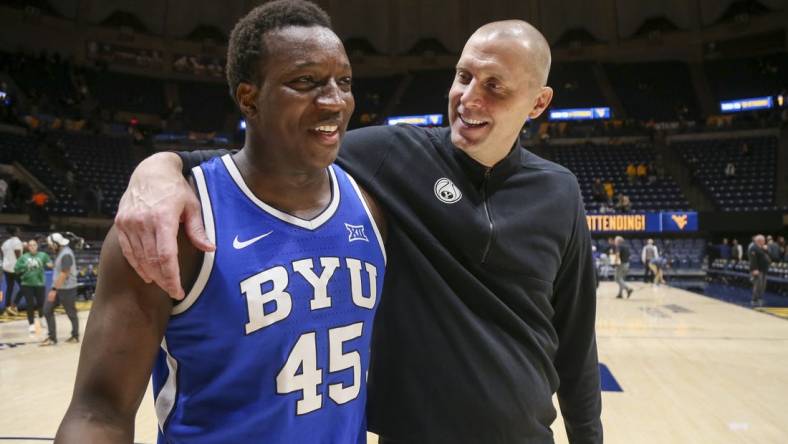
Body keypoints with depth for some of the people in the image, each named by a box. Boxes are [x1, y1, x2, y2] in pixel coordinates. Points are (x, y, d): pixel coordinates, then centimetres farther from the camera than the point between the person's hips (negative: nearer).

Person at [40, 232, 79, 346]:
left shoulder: (66, 254, -20)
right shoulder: (60, 252, 9)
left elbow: (64, 274, -23)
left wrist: (54, 290, -23)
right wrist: (54, 288, 16)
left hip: (67, 289, -9)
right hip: (57, 287, 9)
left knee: (71, 313, 5)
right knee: (47, 310, 5)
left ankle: (75, 336, 21)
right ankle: (52, 338, 13)